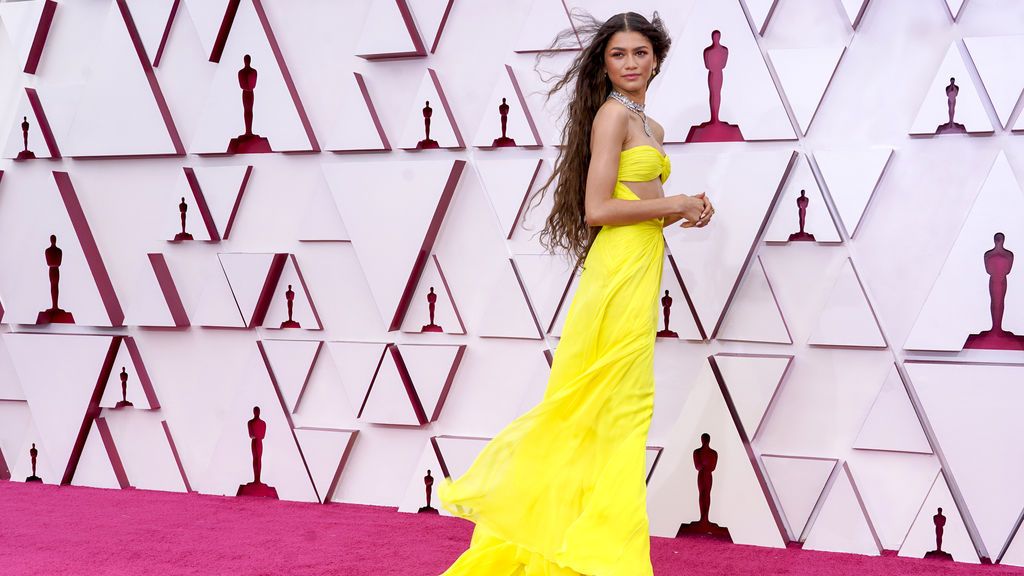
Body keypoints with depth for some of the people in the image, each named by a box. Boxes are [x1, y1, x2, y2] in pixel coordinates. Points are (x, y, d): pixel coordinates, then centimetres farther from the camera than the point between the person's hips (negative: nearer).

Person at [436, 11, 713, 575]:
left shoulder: (650, 126, 19)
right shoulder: (613, 113, -9)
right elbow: (597, 210, -17)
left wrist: (684, 210, 5)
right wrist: (675, 205, -10)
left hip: (639, 269, 9)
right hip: (620, 271, -9)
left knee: (603, 413, 12)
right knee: (617, 409, -4)